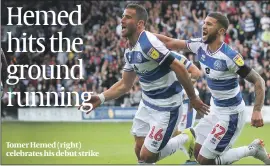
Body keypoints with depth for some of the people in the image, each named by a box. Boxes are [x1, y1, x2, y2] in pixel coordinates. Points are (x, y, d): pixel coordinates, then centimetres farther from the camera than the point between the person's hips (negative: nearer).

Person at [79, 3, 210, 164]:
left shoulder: (148, 44, -25)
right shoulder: (130, 51, 5)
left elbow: (179, 69, -26)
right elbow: (125, 84, 14)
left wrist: (193, 98, -20)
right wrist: (101, 98, 2)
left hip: (166, 107, -9)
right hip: (147, 104, 9)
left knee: (147, 156, -4)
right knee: (139, 151, 11)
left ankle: (186, 139, 17)